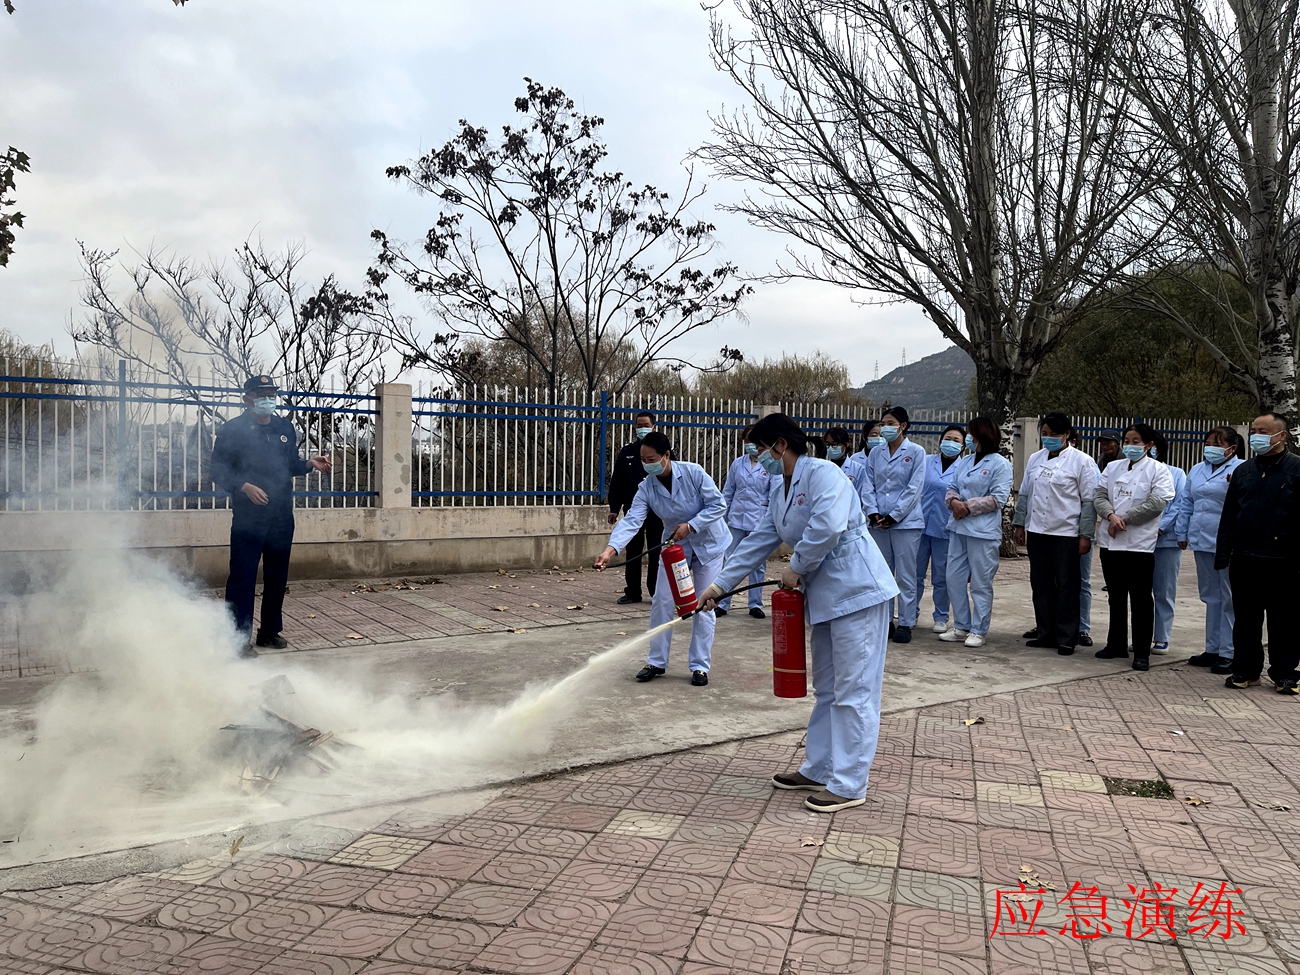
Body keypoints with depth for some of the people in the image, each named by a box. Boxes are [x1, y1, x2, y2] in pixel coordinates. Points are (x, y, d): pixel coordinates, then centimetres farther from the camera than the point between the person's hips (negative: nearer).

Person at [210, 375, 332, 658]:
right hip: (248, 515, -6)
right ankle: (240, 637, 1)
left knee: (277, 576, 12)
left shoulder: (285, 428, 12)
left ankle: (270, 632, 24)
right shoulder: (232, 430, -4)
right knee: (243, 576, -6)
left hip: (282, 515, 6)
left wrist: (310, 464, 0)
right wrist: (245, 486, -21)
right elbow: (219, 472, -6)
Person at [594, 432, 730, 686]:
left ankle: (699, 665, 11)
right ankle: (656, 662, 13)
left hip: (708, 544, -3)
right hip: (674, 546, 3)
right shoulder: (646, 487, -16)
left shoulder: (693, 473, -24)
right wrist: (611, 548, -44)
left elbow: (718, 504, -19)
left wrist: (690, 525, -28)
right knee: (662, 602, 0)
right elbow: (632, 520, -28)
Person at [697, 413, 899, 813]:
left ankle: (849, 786, 3)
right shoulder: (780, 488, 14)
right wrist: (720, 584, 16)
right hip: (825, 595, 10)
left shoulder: (821, 473, -15)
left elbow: (828, 524, -30)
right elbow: (760, 540, 17)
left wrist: (796, 568, -16)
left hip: (857, 592, -10)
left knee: (853, 691, -4)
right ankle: (818, 770, 27)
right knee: (826, 688, 17)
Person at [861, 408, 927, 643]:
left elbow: (914, 488, -7)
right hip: (878, 522, 4)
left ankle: (906, 623, 6)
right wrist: (873, 513, -8)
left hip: (905, 522, -4)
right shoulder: (875, 454, 10)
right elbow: (868, 485, 7)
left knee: (905, 575, -1)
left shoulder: (916, 452, -2)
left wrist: (894, 516, -12)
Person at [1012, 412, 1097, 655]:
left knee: (1066, 586, 2)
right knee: (1040, 584, 10)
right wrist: (1019, 524, 10)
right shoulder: (1034, 459, 11)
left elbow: (1089, 500, -7)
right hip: (1036, 531, 5)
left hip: (1066, 533, -5)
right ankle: (1045, 633, 20)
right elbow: (1024, 494, 15)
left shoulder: (1081, 461, -5)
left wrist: (1085, 534, -11)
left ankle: (1066, 638, 9)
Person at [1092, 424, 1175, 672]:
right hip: (1110, 542, 5)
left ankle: (1142, 652, 7)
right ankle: (1116, 644, 24)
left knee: (1141, 599, 0)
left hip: (1140, 544, -5)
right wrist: (1111, 516, -15)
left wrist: (1124, 519, -13)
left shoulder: (1158, 470, -3)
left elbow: (1157, 503, -13)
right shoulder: (1112, 467, 12)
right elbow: (1099, 495, 4)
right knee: (1115, 596, 13)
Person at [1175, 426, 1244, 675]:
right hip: (1202, 542, 7)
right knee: (1211, 597, 15)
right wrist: (1182, 533, 16)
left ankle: (1228, 653, 7)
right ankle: (1213, 649, 24)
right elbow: (1186, 504, 18)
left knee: (1229, 598, 1)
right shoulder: (1196, 471, 15)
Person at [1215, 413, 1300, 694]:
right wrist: (1223, 555, 7)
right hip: (1244, 560, 4)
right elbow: (1228, 516, 13)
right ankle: (1246, 669, 21)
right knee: (1245, 619, 10)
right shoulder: (1243, 471, 12)